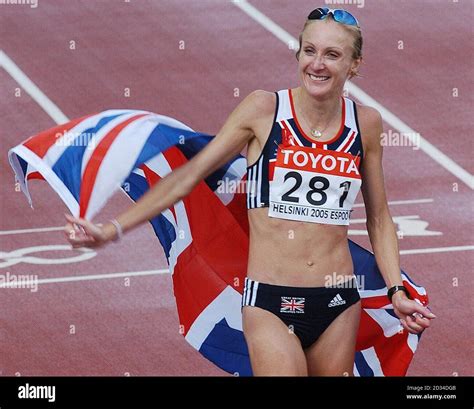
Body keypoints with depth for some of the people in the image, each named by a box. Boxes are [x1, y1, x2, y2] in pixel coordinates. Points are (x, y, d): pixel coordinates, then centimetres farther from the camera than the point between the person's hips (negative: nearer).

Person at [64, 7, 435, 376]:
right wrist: (111, 230, -3)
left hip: (338, 304, 3)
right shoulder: (264, 109, -3)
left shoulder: (366, 123, 5)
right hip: (271, 304, -3)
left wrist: (397, 291, 6)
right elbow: (189, 175, 0)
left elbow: (379, 219, 16)